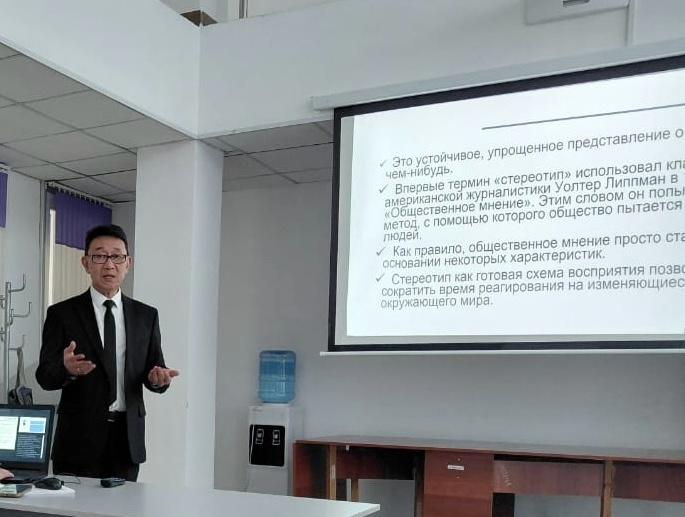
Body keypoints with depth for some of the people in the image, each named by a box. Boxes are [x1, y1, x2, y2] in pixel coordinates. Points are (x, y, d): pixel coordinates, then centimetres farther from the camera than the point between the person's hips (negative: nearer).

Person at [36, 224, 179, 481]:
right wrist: (67, 368, -26)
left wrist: (158, 377, -15)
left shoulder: (146, 315, 8)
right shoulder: (62, 313, 1)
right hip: (79, 436, -2)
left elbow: (153, 369, 8)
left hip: (128, 437, 2)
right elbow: (45, 376, -4)